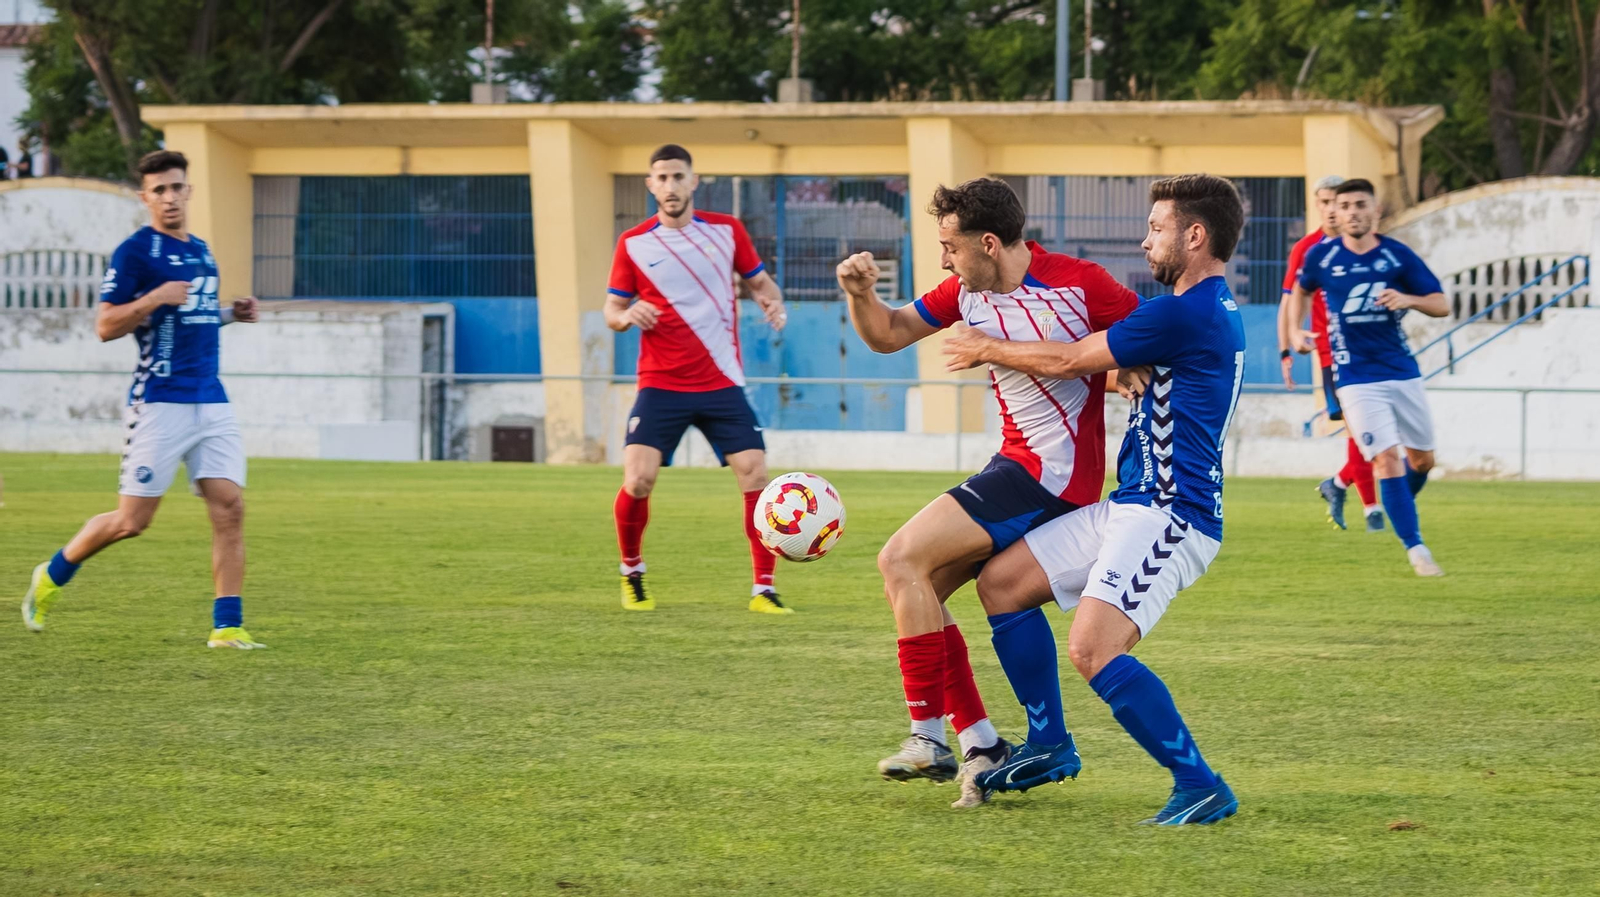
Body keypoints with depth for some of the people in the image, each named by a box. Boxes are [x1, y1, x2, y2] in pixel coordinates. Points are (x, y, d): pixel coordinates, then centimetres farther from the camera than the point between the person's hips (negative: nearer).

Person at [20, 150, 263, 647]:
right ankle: (52, 576, 21)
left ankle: (227, 625, -4)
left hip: (211, 401, 6)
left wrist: (228, 315, 13)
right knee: (131, 521, -3)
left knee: (229, 505, -6)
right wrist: (156, 298, -21)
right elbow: (105, 326, -9)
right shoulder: (135, 251, -6)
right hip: (159, 402, -6)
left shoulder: (201, 251, 17)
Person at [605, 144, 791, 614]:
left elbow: (760, 281, 15)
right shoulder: (633, 244, 2)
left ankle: (764, 590, 0)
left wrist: (773, 302, -8)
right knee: (638, 480, -14)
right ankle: (631, 573, 12)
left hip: (722, 385, 1)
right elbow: (612, 311, 9)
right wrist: (627, 315, -15)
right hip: (661, 386, -1)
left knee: (756, 475, -10)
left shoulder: (726, 231, 4)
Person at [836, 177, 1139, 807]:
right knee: (917, 585, 4)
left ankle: (929, 737, -12)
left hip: (1056, 471, -9)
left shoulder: (1079, 284, -14)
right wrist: (861, 293, -5)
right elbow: (887, 335, 14)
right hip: (1016, 465, 9)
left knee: (903, 559, -15)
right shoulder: (966, 291, 8)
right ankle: (979, 744, 6)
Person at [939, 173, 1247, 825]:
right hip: (1130, 507, 11)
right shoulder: (1213, 310, 17)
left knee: (1091, 649, -26)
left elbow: (1068, 362, -6)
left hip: (1169, 517, -11)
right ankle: (1051, 751, 21)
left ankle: (1201, 786, -20)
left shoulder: (1186, 315, -15)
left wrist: (990, 350, 9)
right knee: (1000, 582, 12)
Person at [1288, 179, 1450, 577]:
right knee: (1388, 457, -16)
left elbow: (1442, 305, 0)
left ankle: (1400, 507, 42)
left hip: (1403, 371, 3)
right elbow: (1301, 290, 20)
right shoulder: (1321, 256, -2)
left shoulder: (1397, 255, -2)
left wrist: (1408, 299, -20)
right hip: (1356, 377, -3)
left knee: (1423, 459, 10)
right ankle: (1415, 548, -11)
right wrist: (1295, 331, 5)